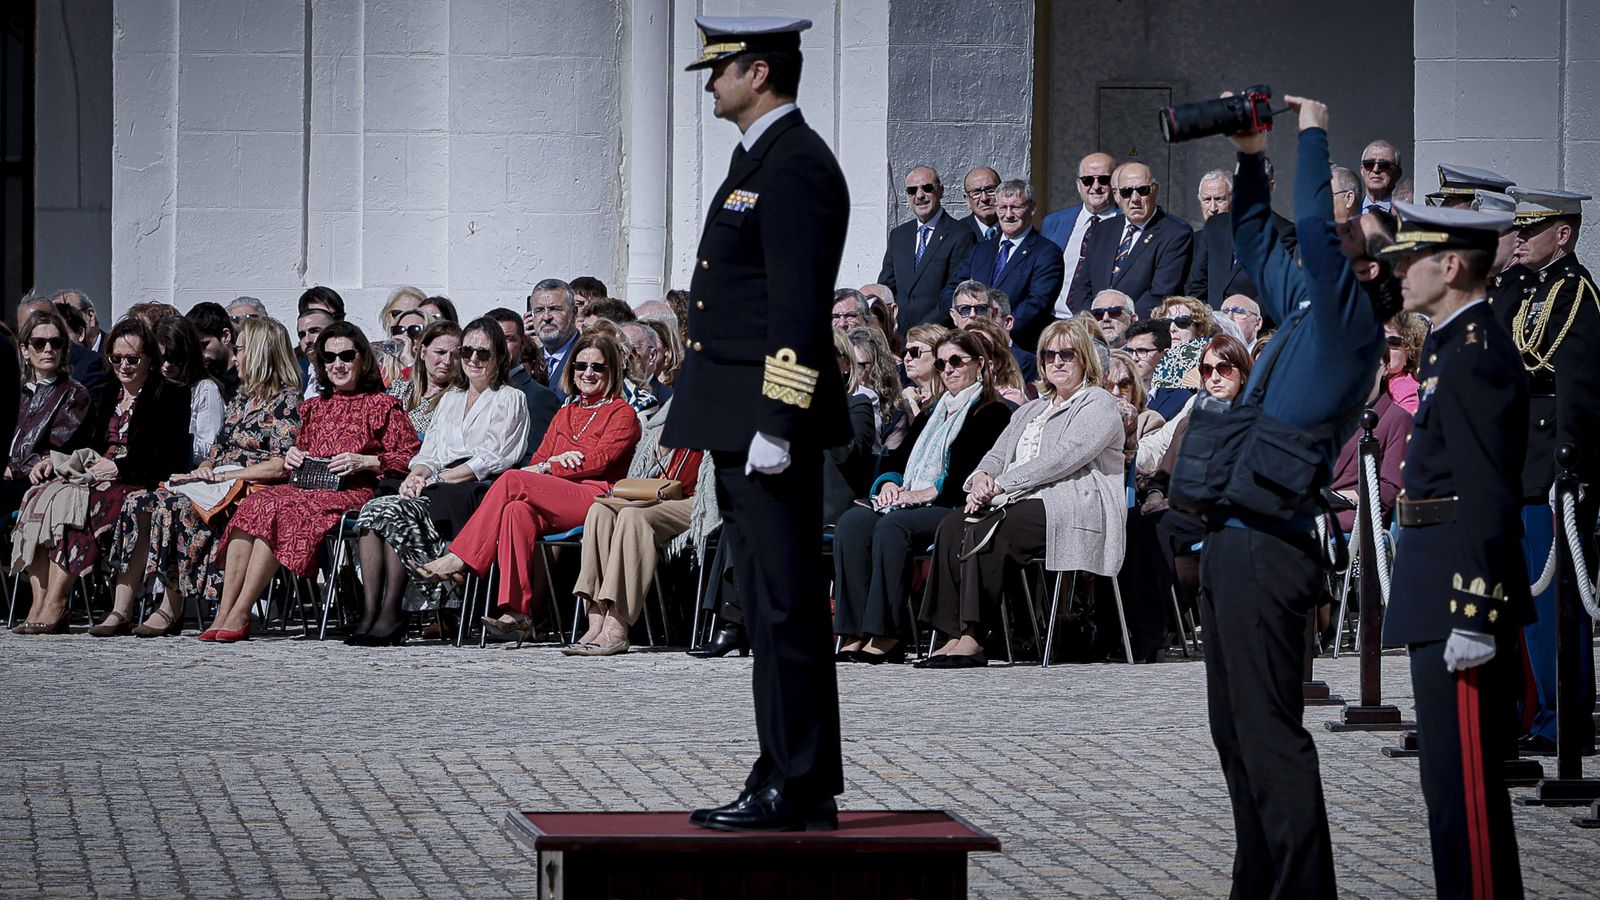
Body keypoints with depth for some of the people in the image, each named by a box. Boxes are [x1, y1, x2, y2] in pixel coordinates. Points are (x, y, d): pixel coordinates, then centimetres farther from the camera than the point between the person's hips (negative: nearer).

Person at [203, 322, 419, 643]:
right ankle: (224, 613, -34)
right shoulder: (314, 407, 26)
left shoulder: (382, 405, 8)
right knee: (250, 507, -26)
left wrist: (364, 461, -11)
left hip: (353, 492, -6)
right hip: (306, 488, 6)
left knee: (277, 510, -32)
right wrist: (292, 457, 13)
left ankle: (239, 616, -34)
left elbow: (410, 457, 0)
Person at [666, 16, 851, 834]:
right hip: (741, 427, 11)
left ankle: (800, 791, -4)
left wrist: (776, 425, -23)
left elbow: (798, 307, -20)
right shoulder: (757, 160, 19)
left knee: (785, 607, -7)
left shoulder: (795, 166, -14)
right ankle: (784, 776, 17)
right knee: (768, 606, 12)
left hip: (771, 425, -11)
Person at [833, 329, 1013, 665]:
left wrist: (927, 493, -16)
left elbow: (980, 471, -9)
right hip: (906, 502, 7)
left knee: (893, 525, -36)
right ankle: (854, 634, -32)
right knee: (851, 523, -23)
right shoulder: (930, 413, 30)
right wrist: (890, 482, 2)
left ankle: (885, 635, -39)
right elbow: (898, 457, 26)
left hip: (954, 509, -7)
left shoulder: (994, 412, 5)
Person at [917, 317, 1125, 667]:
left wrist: (1001, 484, -16)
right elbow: (998, 454, 20)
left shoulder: (1098, 404, 1)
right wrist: (981, 477, -7)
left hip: (1070, 510, -7)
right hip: (1024, 504, 8)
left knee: (985, 529, -31)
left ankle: (973, 637, -32)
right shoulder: (1030, 411, 28)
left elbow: (1063, 457, -13)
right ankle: (955, 634, -28)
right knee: (952, 524, -21)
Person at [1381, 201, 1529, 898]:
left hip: (1463, 588, -11)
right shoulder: (1456, 345, 15)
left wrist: (1473, 615, -24)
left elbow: (1487, 496, -22)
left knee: (1464, 783, -7)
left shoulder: (1474, 355, -16)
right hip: (1442, 596, 11)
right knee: (1457, 780, 16)